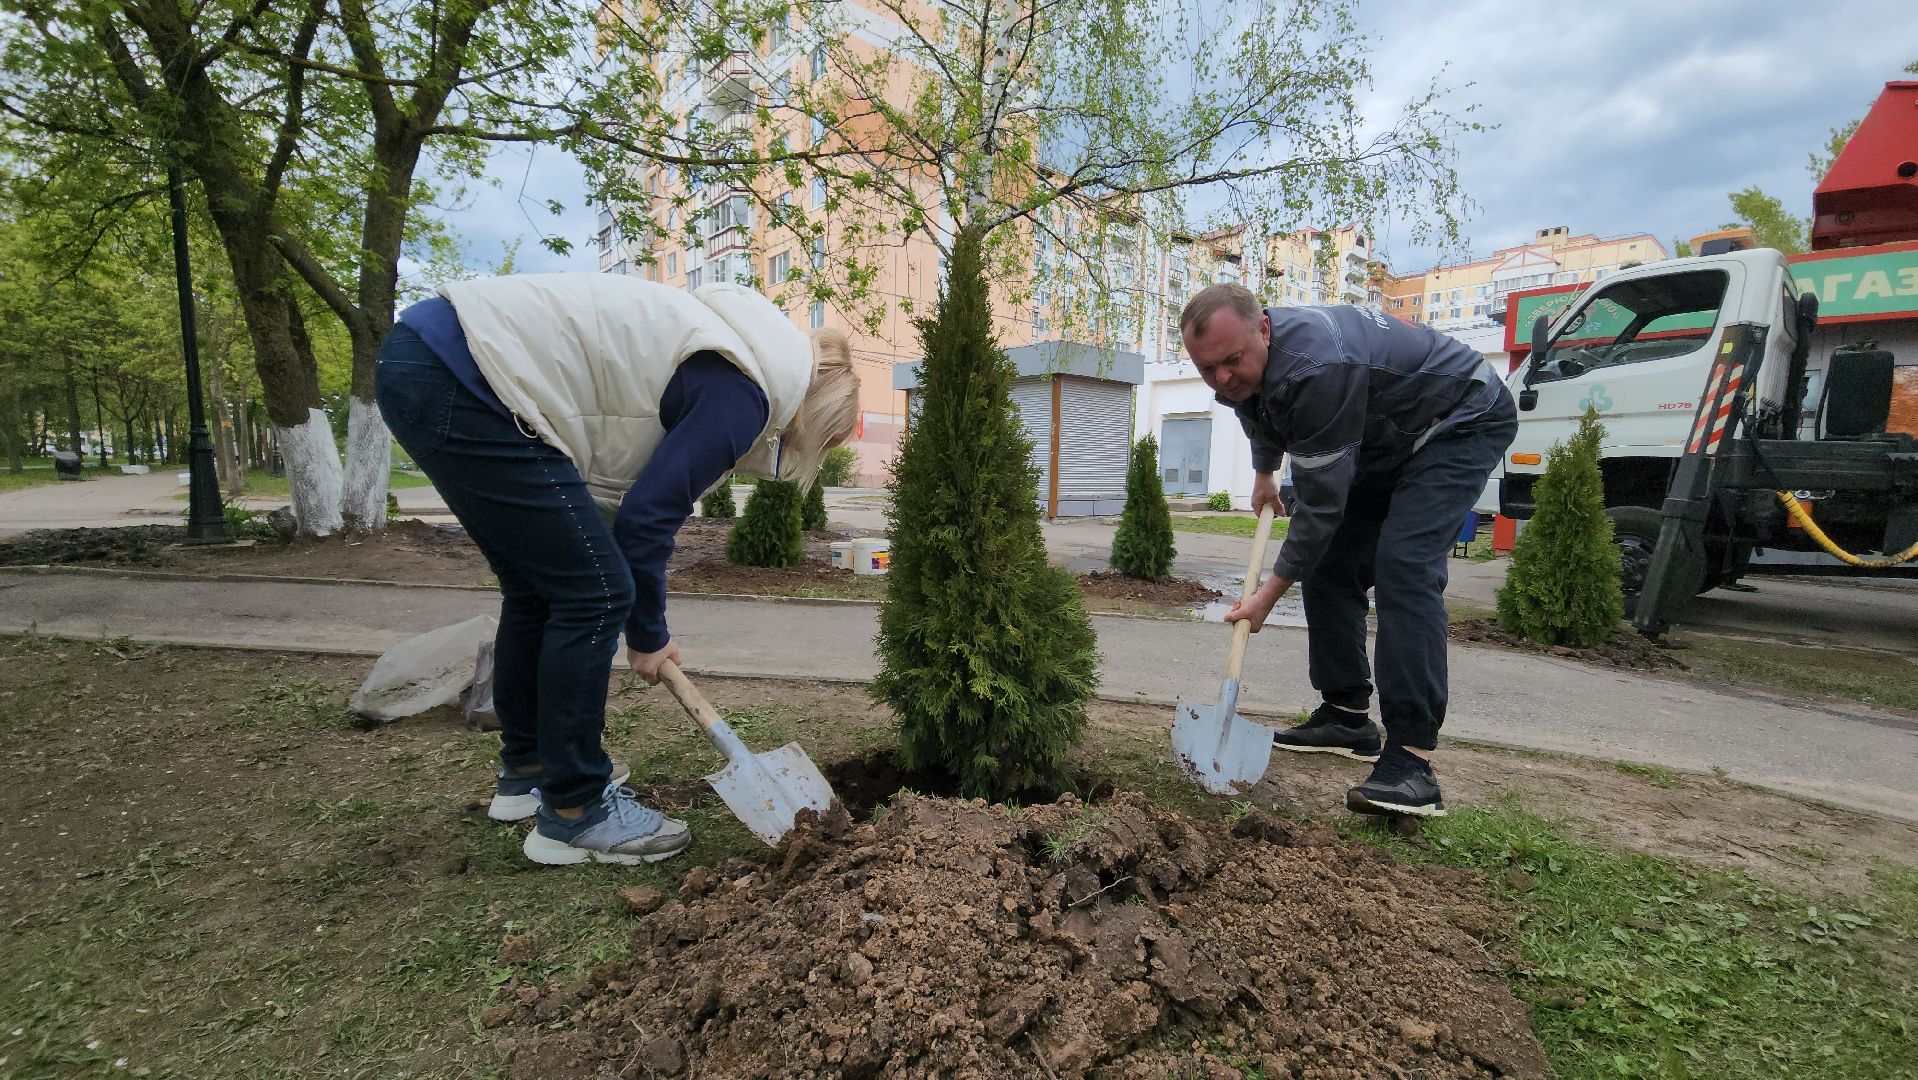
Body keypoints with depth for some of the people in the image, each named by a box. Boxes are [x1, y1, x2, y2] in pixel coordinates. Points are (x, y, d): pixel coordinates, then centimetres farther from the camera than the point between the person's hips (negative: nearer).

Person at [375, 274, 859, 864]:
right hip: (458, 384, -11)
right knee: (596, 593, -5)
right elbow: (647, 516, -12)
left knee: (538, 586, 18)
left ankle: (526, 772, 34)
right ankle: (572, 814, 8)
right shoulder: (747, 390, -11)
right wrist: (648, 635, 4)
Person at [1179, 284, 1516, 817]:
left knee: (1403, 564, -27)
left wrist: (1270, 593, -24)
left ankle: (1411, 758, -28)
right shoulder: (1242, 366, -10)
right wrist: (1262, 474, 32)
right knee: (1329, 563, 3)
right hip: (1384, 439, 9)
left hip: (1463, 423, -9)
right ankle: (1348, 717, 13)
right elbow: (1262, 417, 17)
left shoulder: (1313, 368, -39)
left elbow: (1320, 502, -33)